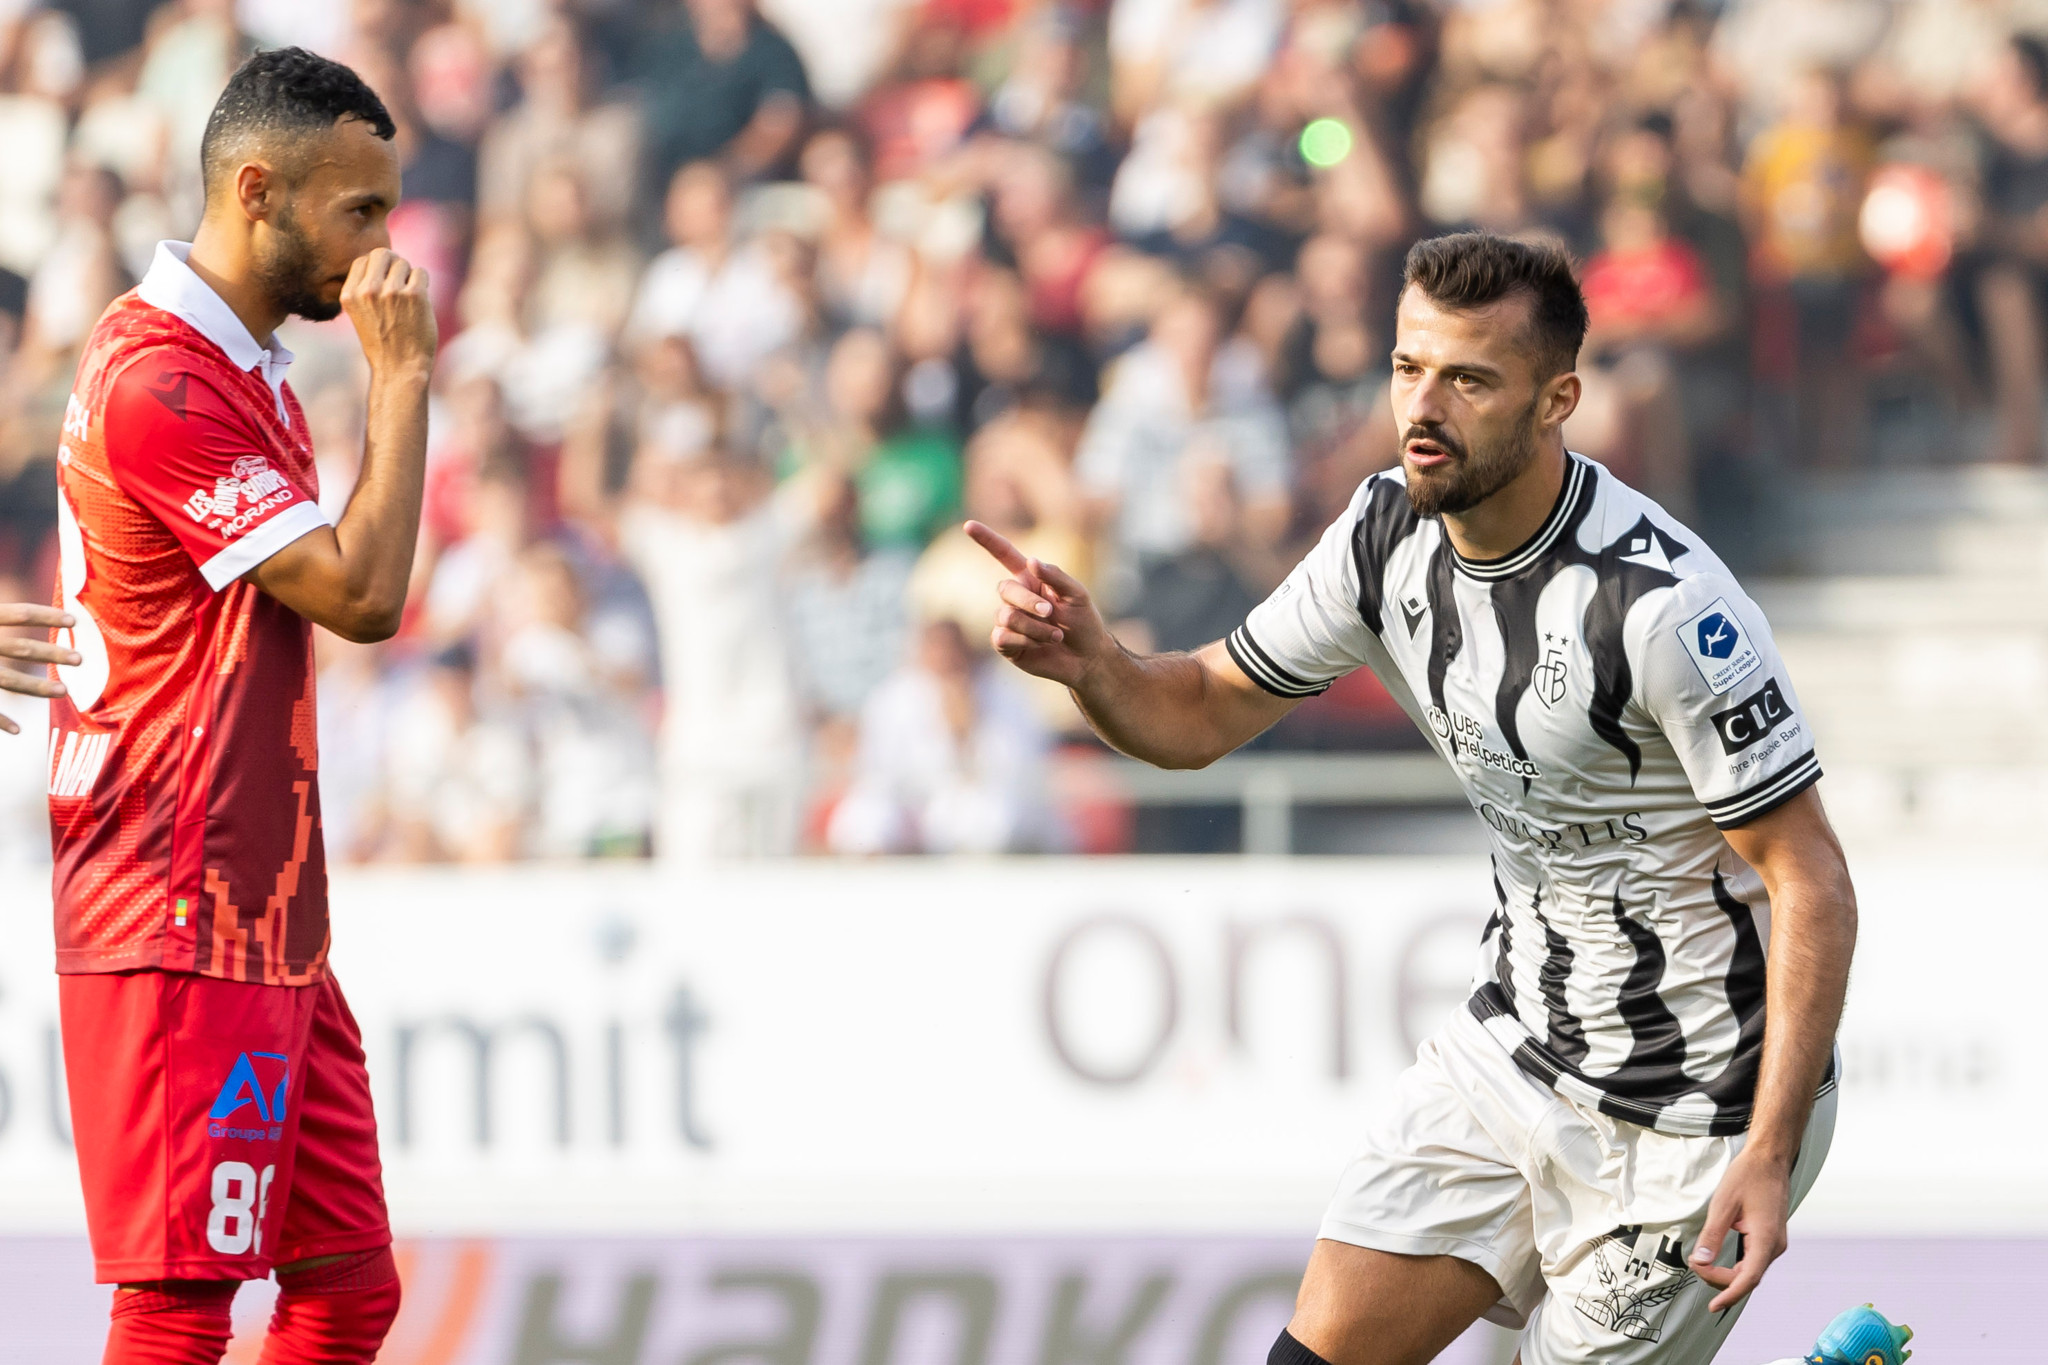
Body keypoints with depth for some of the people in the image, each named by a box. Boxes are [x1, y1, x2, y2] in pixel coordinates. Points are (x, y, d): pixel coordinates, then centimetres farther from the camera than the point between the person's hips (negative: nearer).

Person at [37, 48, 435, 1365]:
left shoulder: (244, 368, 17)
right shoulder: (160, 380, -16)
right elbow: (361, 594, -19)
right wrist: (403, 376, -12)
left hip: (267, 928, 10)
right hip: (180, 927, -10)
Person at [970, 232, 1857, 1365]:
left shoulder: (1662, 602, -26)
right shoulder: (1389, 533, -5)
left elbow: (1810, 878, -22)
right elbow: (1202, 712, 8)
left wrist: (1770, 1155, -27)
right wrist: (1090, 663, -16)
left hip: (1688, 1104, -7)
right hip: (1512, 1043, 7)